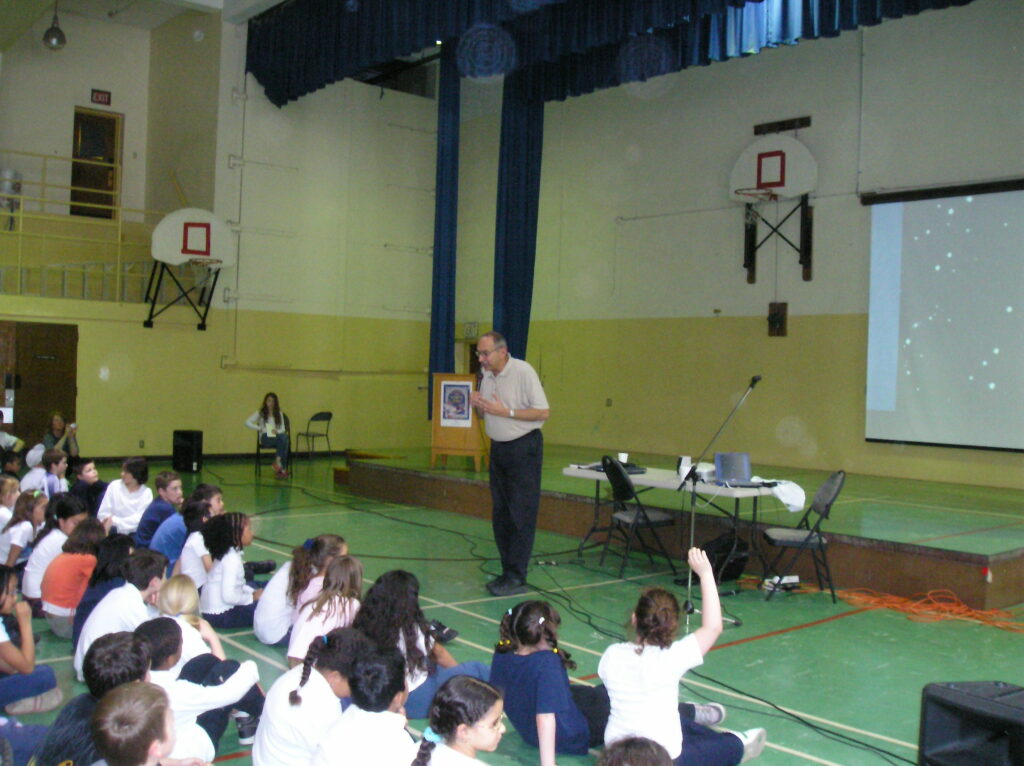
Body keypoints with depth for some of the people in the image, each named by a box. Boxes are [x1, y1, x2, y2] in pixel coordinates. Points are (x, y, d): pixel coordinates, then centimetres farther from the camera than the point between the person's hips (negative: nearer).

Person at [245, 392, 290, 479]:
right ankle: (282, 469, -38)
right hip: (265, 438, -3)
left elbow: (283, 429, 13)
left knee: (284, 436, -36)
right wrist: (259, 428, -10)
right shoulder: (260, 413, 11)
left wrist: (277, 431, -10)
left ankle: (277, 462, -39)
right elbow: (247, 422, 3)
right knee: (282, 438, -36)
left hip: (277, 436, 3)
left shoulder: (279, 413, 18)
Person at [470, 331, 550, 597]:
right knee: (500, 513, 10)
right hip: (498, 447, 8)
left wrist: (506, 411, -23)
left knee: (521, 514, -6)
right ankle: (507, 571, 18)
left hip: (524, 447, -8)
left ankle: (516, 578, -3)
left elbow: (543, 412, -17)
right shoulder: (486, 375, 7)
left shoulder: (523, 372, -15)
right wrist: (477, 404, -6)